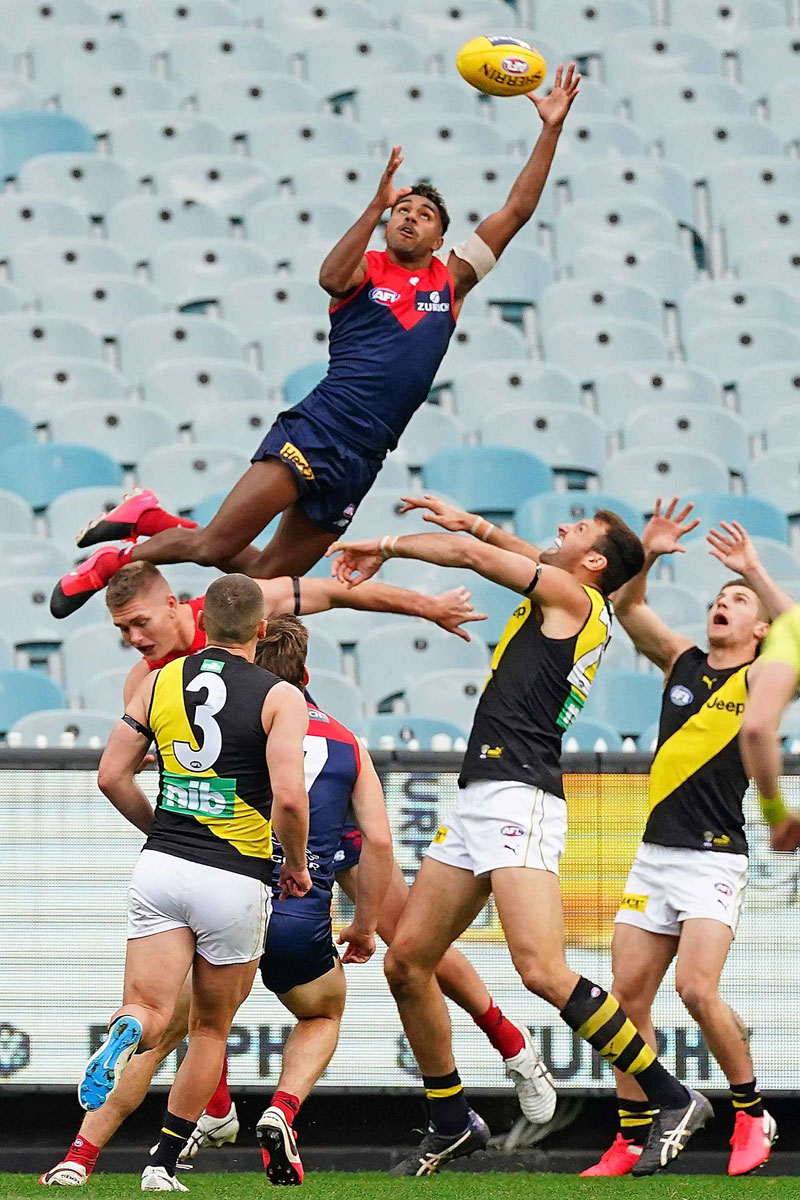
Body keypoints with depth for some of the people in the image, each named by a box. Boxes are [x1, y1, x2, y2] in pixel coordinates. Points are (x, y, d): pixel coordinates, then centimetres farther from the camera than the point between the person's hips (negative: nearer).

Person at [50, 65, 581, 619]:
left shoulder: (451, 282, 16)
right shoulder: (365, 270, 5)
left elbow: (516, 210, 13)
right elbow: (331, 277, -20)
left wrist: (551, 129, 7)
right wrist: (377, 204, -27)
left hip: (360, 462, 5)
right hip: (316, 430, -5)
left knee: (268, 577, 5)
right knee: (213, 544, -14)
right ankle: (113, 562, 9)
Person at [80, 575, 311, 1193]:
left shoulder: (160, 682, 6)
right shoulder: (280, 696, -6)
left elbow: (112, 776, 8)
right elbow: (289, 796, -17)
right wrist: (296, 864, 2)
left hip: (161, 866, 2)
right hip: (235, 881, -2)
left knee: (151, 1012, -3)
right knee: (211, 1029, 15)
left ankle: (124, 1036, -39)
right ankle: (164, 1165, 15)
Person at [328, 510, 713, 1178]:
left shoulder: (573, 596, -1)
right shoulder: (584, 613, 20)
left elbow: (472, 555, 0)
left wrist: (387, 546, 11)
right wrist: (474, 522, 41)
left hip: (520, 796, -10)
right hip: (480, 801, 10)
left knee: (543, 971, -22)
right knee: (406, 961, 8)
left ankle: (674, 1100, -15)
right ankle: (453, 1124, 17)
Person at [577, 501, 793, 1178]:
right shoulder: (682, 663, 14)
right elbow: (626, 607, 8)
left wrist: (755, 572, -22)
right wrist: (648, 555, -8)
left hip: (714, 859, -5)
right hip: (656, 851, 5)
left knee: (696, 988, -19)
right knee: (629, 993, 0)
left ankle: (752, 1114, -1)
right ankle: (632, 1137, 6)